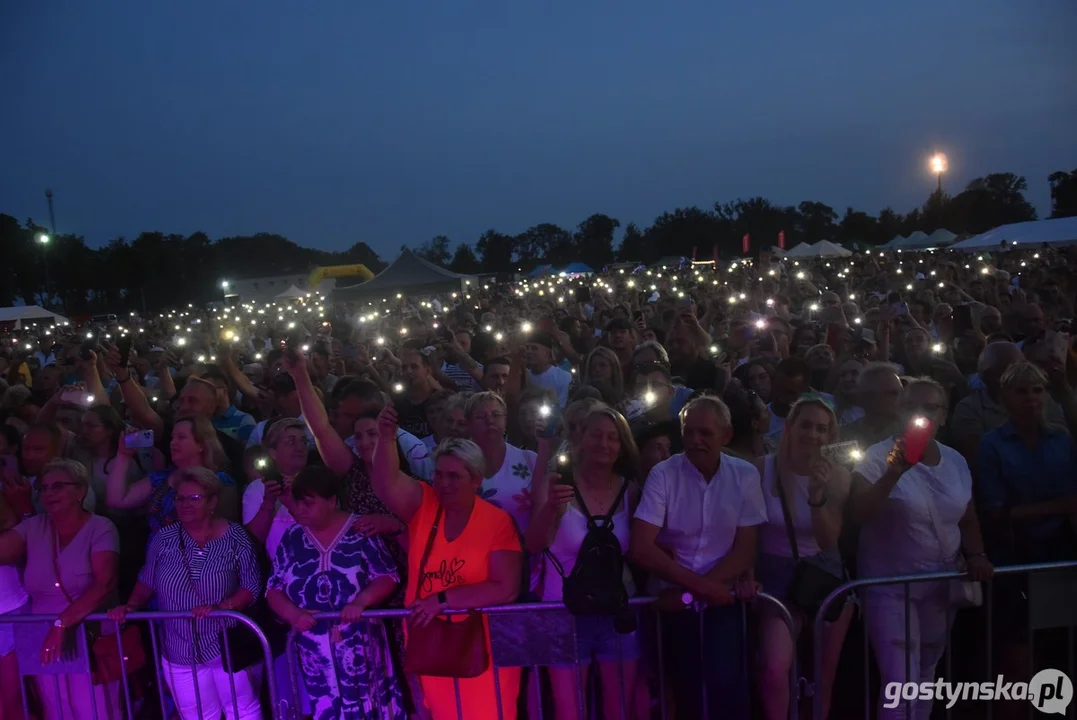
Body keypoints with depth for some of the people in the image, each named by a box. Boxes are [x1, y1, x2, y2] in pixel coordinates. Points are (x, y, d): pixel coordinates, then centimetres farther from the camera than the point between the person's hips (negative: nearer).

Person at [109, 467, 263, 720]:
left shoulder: (234, 537, -11)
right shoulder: (164, 538, -2)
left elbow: (252, 585, -12)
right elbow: (147, 582, 7)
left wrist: (221, 607, -25)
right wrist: (130, 607, -10)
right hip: (180, 653, 3)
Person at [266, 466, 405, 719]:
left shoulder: (359, 531, -7)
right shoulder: (292, 537, 3)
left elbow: (388, 577, -5)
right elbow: (274, 589, 6)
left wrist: (360, 601, -22)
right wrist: (293, 614, -12)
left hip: (360, 646, -2)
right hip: (314, 650, 2)